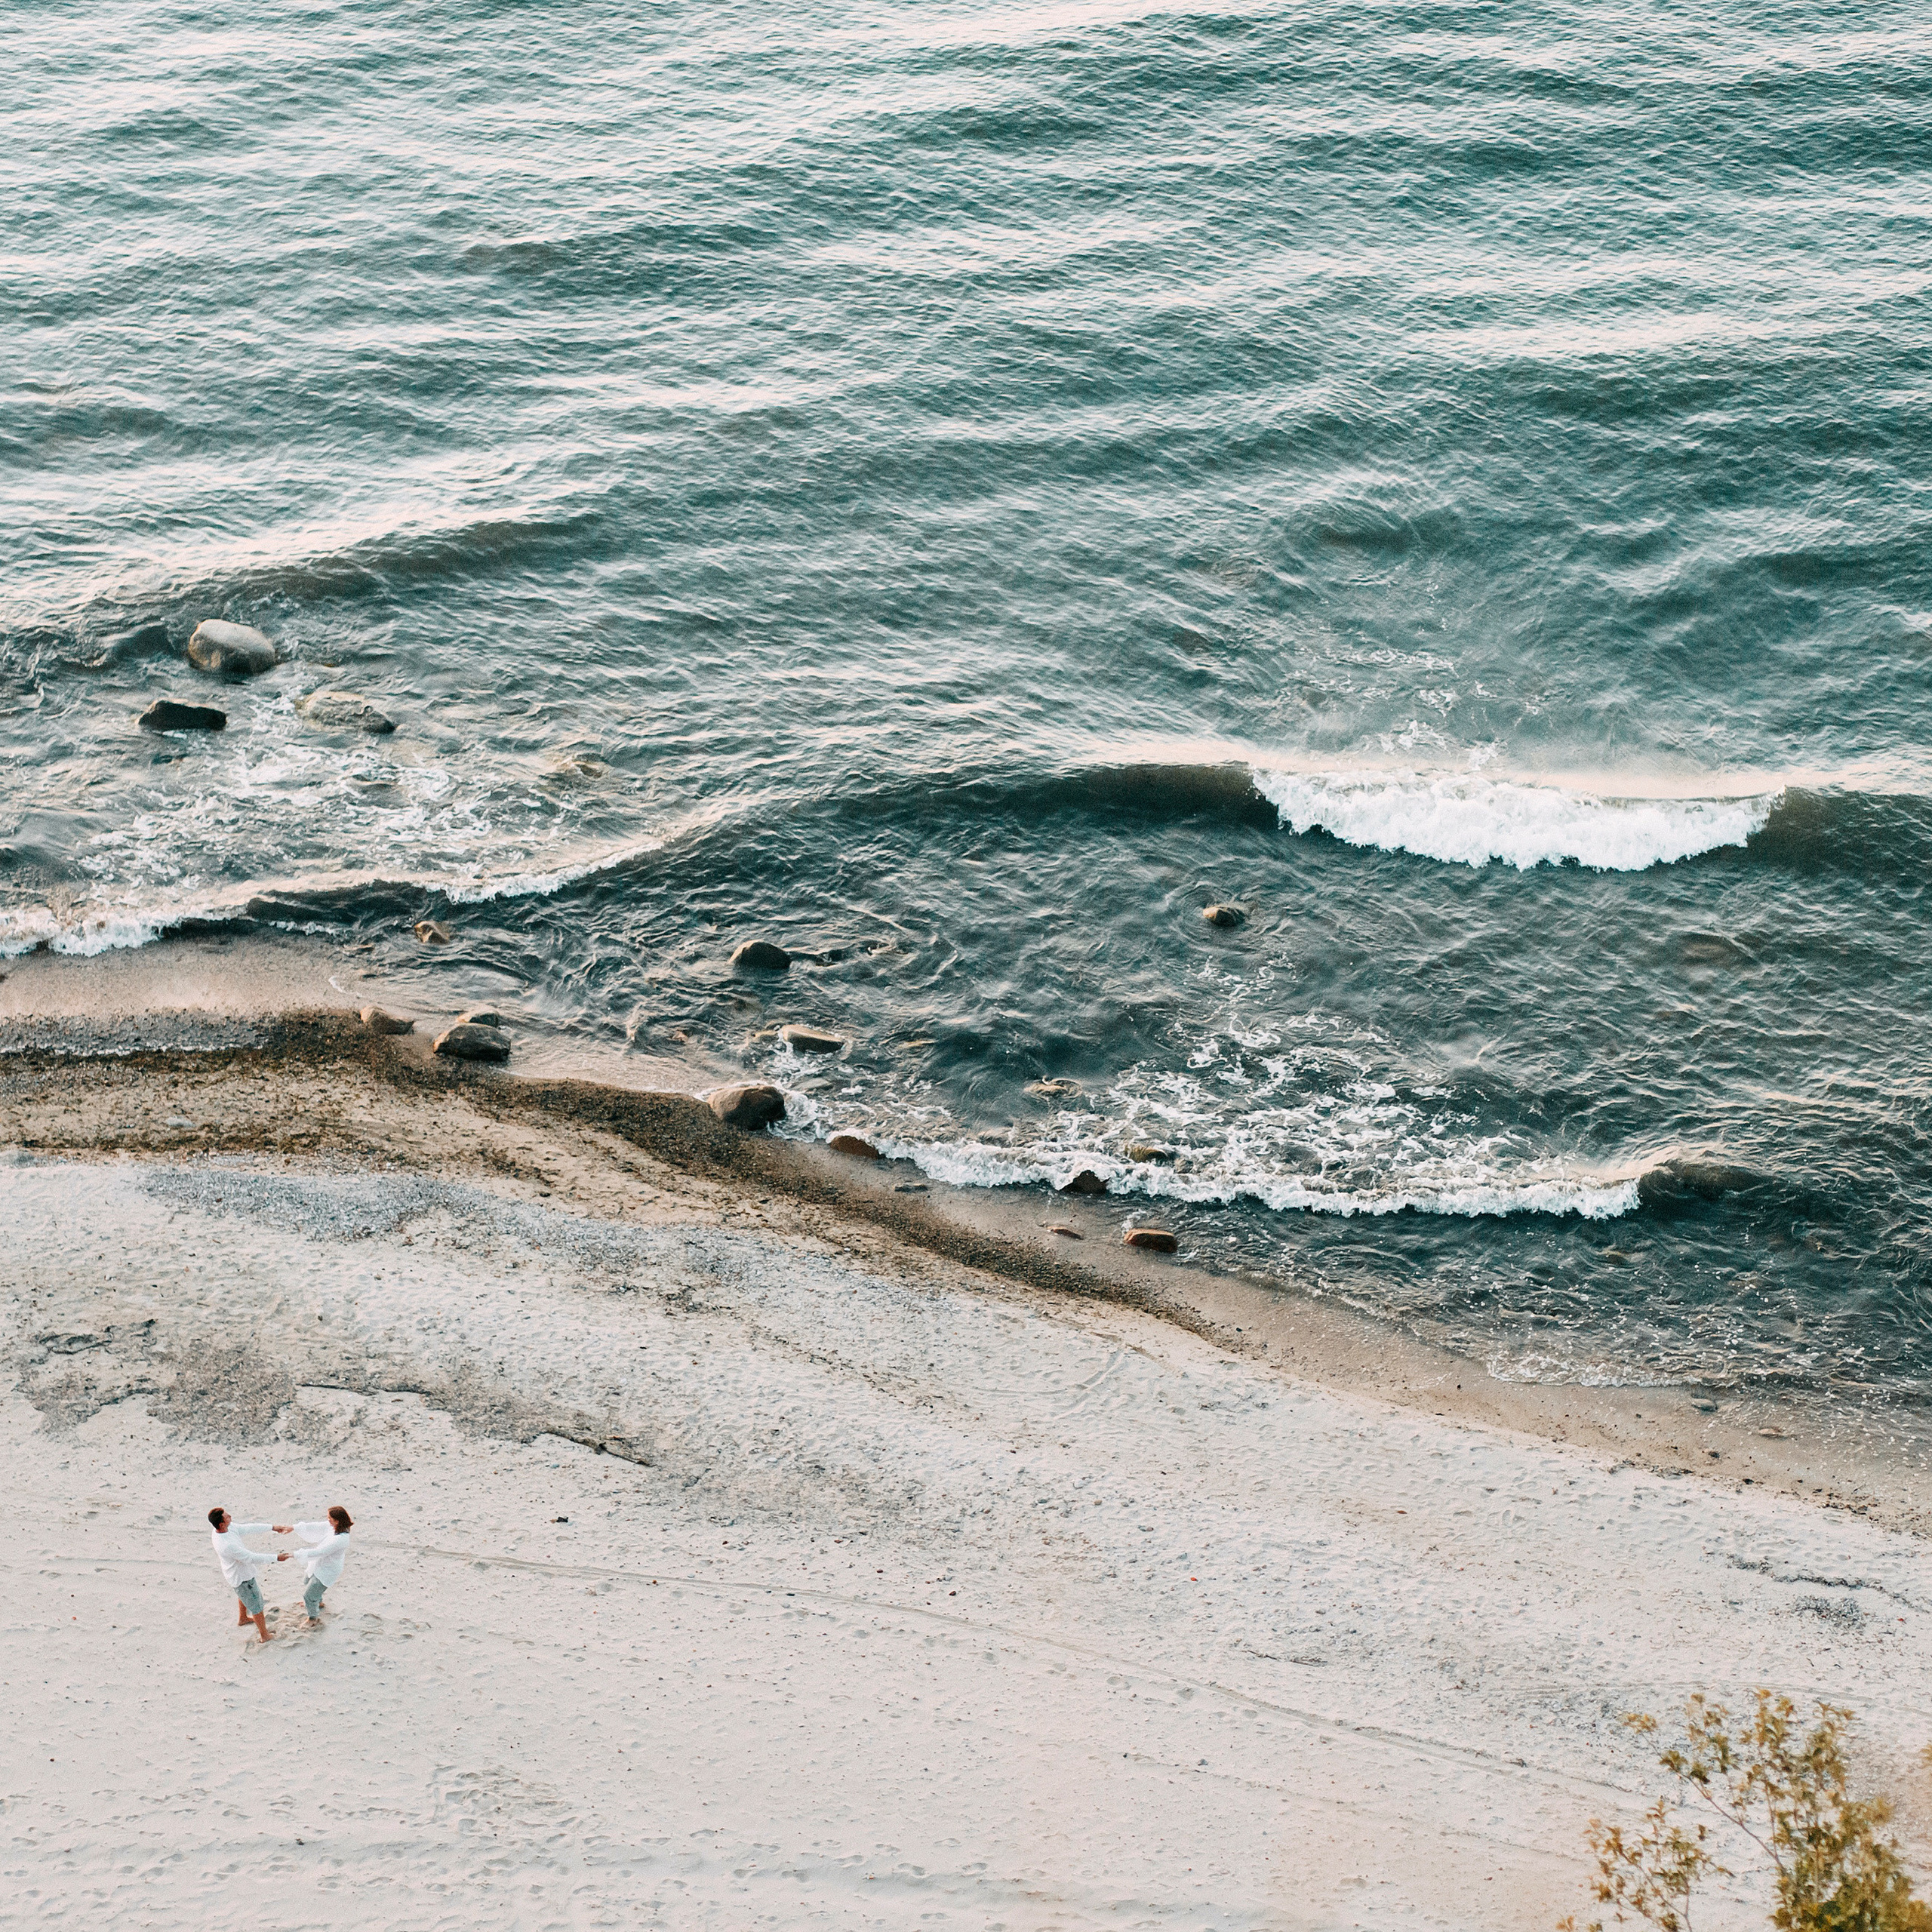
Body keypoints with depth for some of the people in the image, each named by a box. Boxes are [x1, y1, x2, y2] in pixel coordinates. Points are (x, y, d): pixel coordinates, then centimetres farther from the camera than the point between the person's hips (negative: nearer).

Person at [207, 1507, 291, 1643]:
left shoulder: (229, 1527, -17)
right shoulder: (227, 1545, -43)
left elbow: (248, 1528, -6)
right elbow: (253, 1558, -36)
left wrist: (273, 1527, -5)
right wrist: (276, 1558, -28)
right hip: (242, 1578, -9)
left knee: (244, 1595, 36)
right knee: (257, 1606, 12)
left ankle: (242, 1618, 62)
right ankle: (265, 1636, 30)